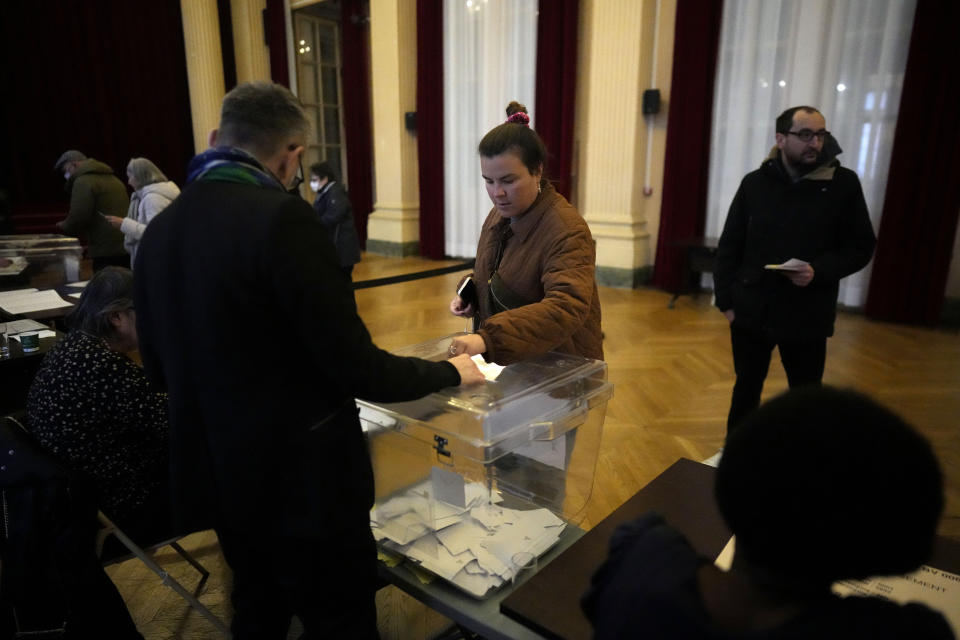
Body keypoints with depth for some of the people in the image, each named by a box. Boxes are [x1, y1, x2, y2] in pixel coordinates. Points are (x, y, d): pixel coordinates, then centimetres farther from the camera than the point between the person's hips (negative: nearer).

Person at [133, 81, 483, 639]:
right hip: (303, 480, -7)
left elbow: (159, 366, 11)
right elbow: (357, 369, -22)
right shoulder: (281, 218, -22)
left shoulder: (159, 230, 1)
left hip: (217, 476, 8)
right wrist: (449, 372, -5)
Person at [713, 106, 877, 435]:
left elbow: (860, 246, -1)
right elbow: (729, 247, 3)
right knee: (746, 389, 16)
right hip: (751, 312, 2)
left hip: (808, 317, -1)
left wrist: (820, 271, -19)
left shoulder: (843, 183, -4)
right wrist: (726, 300, -2)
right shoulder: (755, 183, -1)